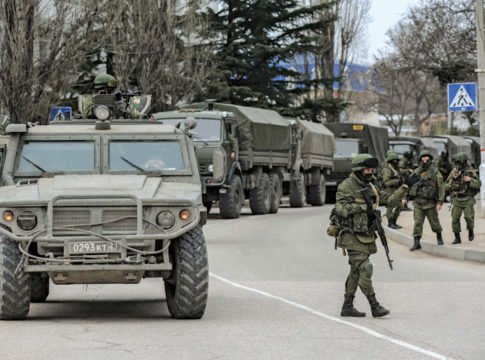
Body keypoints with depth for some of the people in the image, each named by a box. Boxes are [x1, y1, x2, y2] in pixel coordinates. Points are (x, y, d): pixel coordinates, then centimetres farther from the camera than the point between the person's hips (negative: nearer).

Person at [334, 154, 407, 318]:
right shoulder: (347, 186, -10)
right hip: (352, 235, -8)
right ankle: (375, 306, -11)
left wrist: (404, 188, -4)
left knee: (356, 271, 11)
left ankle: (347, 307, 17)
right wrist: (363, 205, -20)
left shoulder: (370, 187, 13)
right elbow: (341, 209, -19)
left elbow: (390, 200, 10)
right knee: (365, 268, -12)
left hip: (365, 235, 9)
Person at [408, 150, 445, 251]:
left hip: (430, 202, -3)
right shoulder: (417, 172, 7)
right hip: (418, 202, 3)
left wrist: (440, 202, -15)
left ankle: (439, 236, 35)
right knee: (417, 222, -2)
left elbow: (441, 188, -8)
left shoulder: (435, 172, -6)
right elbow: (409, 182, 15)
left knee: (434, 221, 9)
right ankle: (416, 243, -1)